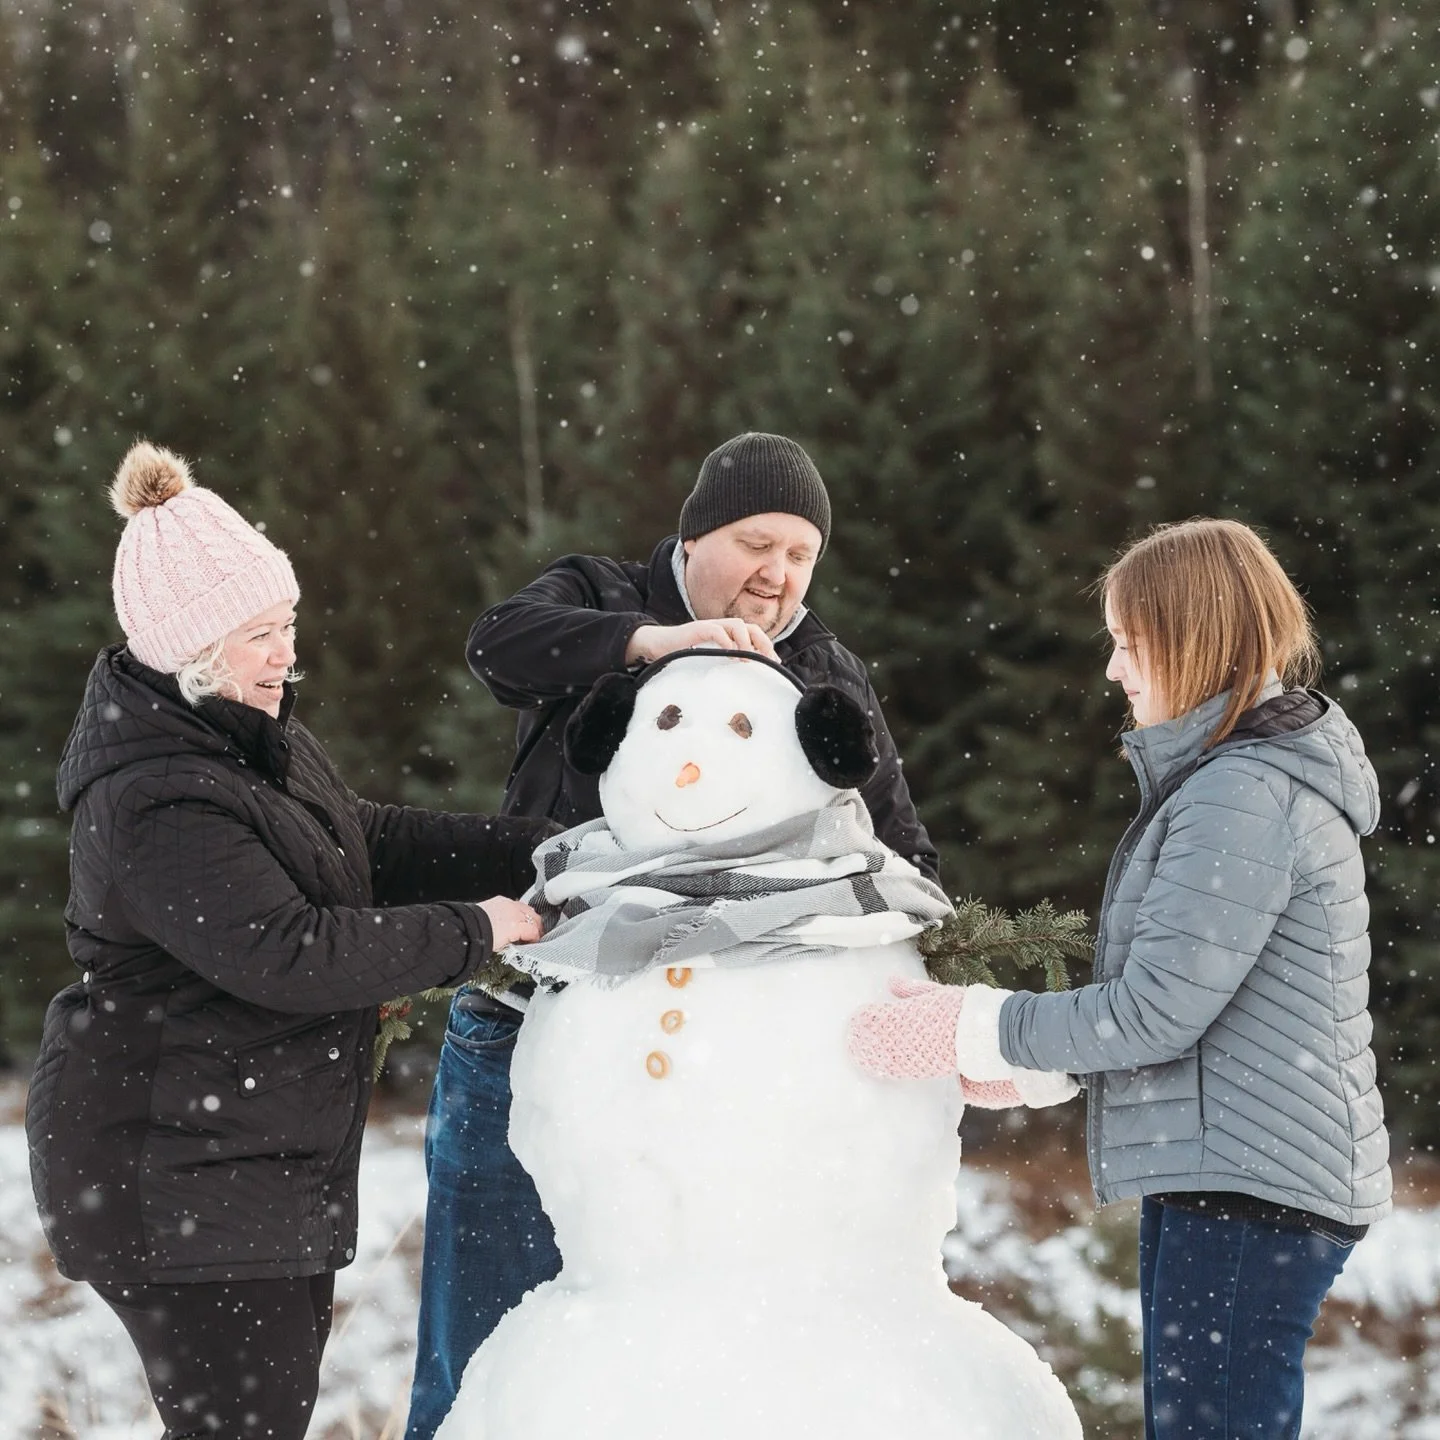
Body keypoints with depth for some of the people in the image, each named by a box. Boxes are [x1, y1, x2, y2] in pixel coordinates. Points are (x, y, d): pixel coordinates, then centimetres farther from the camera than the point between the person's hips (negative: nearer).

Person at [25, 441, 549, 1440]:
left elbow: (369, 845, 17)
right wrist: (471, 933, -20)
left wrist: (530, 852, 4)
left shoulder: (260, 739, 10)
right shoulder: (154, 802, -23)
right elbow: (288, 953, -28)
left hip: (268, 1160, 10)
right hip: (173, 1182, -10)